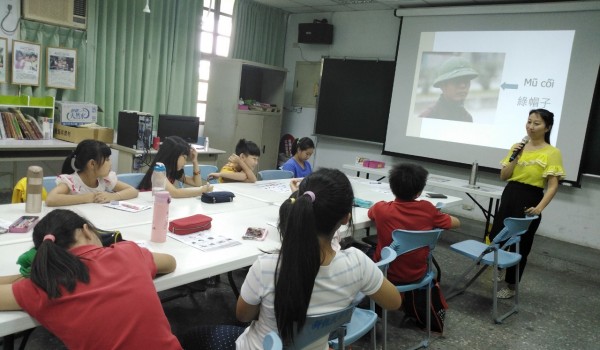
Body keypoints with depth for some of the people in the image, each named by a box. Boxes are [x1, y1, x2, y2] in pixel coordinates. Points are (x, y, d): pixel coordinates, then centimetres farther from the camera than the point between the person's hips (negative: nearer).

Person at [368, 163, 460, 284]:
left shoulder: (381, 209, -19)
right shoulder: (427, 209, -18)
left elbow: (370, 213, 6)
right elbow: (456, 223, -1)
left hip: (386, 274, -1)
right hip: (417, 274, 1)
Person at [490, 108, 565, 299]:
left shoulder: (552, 153, -8)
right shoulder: (518, 147, 7)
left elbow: (553, 186, -13)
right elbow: (503, 176, 6)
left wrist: (539, 207, -25)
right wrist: (514, 157, -8)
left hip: (530, 200, -5)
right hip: (509, 196, 5)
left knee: (520, 245, 6)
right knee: (495, 237, 7)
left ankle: (511, 286, 23)